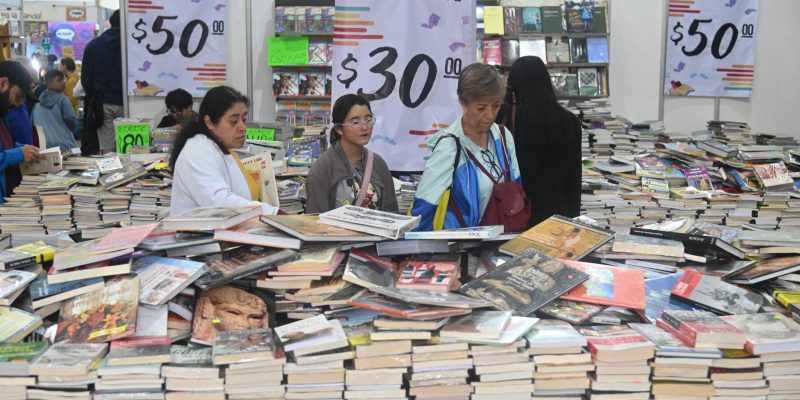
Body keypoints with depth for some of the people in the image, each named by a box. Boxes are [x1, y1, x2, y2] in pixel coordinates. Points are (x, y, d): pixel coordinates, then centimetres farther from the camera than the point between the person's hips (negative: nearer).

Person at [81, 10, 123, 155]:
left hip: (103, 103, 2)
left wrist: (94, 99, 17)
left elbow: (85, 78, 6)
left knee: (107, 150, 1)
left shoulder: (93, 45, 6)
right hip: (126, 103, -2)